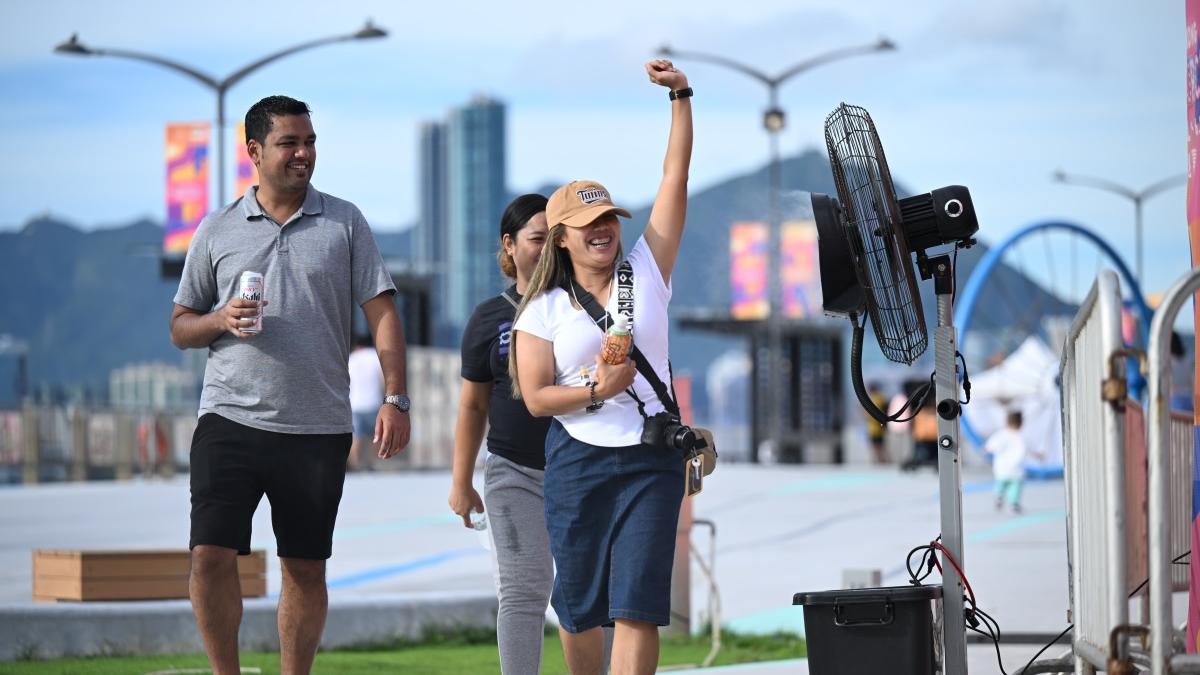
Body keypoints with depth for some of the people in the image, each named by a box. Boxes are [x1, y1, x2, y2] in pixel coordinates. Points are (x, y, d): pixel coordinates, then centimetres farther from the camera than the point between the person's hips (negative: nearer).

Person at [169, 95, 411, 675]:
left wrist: (396, 398, -6)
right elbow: (180, 327, 13)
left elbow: (381, 313, 4)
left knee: (306, 569, 5)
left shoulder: (344, 223, 7)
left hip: (318, 429, 0)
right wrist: (222, 319, -9)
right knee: (210, 556, -10)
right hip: (230, 418, 0)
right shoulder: (217, 230, 9)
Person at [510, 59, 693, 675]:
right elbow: (535, 397, 0)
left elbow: (675, 175, 1)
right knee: (578, 602, 6)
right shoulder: (542, 311, 4)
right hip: (576, 462, 1)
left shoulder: (646, 272, 5)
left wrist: (680, 94, -6)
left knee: (637, 601, -10)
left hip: (651, 461, 0)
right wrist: (595, 391, -15)